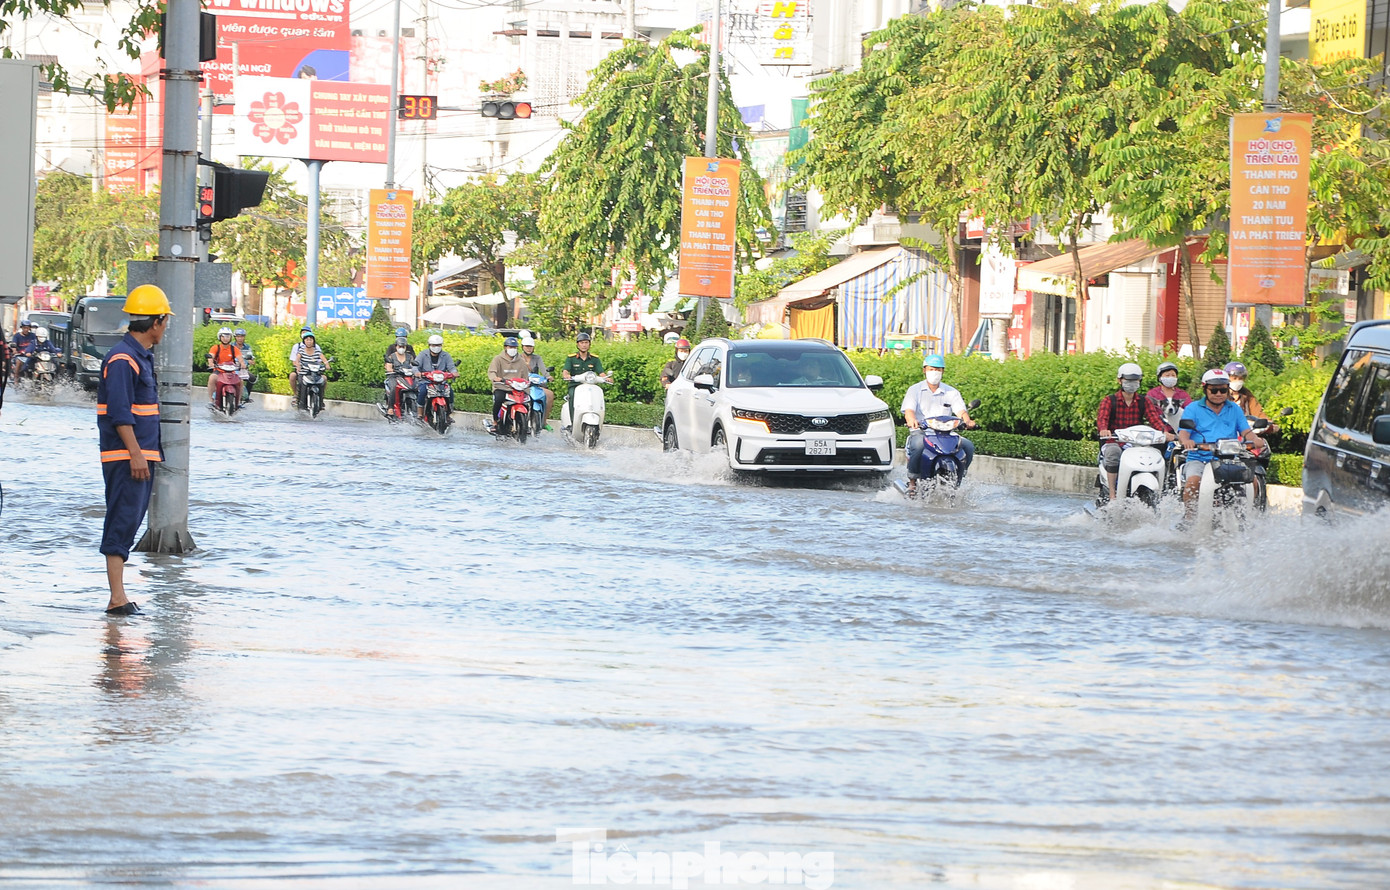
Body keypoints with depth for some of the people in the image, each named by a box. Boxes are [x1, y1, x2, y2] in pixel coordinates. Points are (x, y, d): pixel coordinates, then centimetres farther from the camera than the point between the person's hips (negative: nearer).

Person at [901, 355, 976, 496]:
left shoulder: (951, 392, 15)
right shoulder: (915, 390, 9)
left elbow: (961, 411, 1)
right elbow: (908, 410, -7)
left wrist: (967, 421, -24)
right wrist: (912, 420, -32)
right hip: (920, 432, -3)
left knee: (968, 446, -23)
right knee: (918, 445, -39)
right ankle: (912, 481, -20)